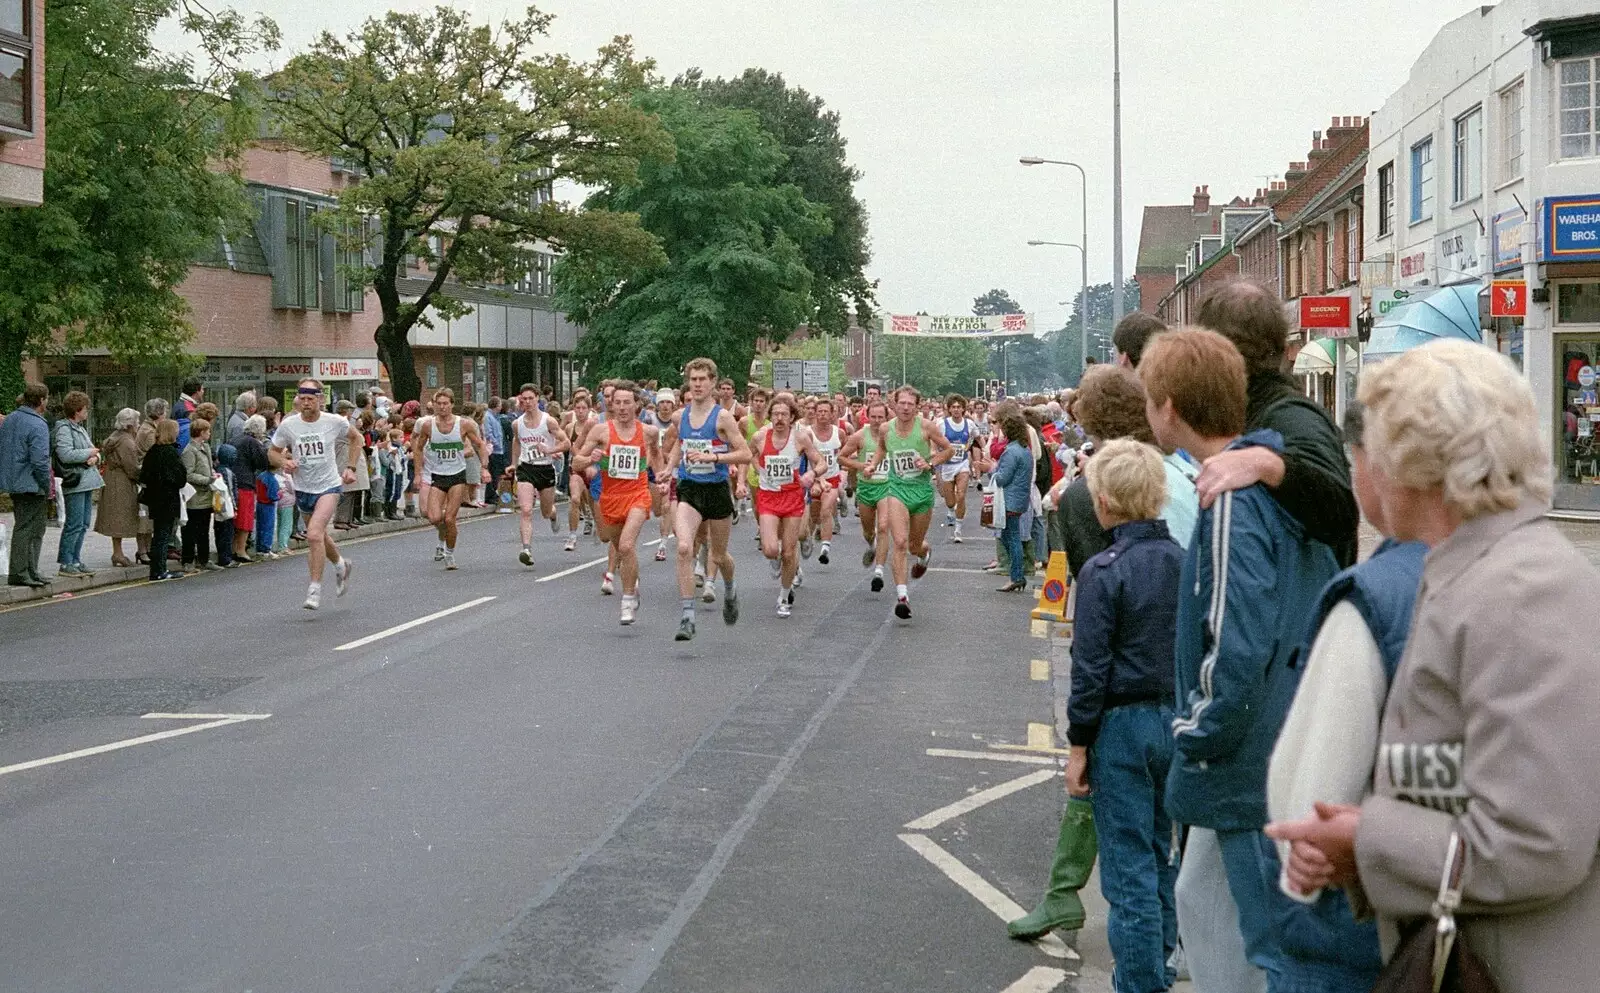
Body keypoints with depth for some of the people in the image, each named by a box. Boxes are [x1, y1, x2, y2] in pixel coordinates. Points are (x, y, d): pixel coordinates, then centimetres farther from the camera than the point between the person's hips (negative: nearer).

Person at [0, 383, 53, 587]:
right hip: (31, 485, -9)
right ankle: (19, 573, 0)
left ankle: (30, 572, 20)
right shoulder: (37, 425, -18)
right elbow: (40, 461, -22)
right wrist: (47, 487, -12)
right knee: (26, 529, -2)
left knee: (34, 529, 16)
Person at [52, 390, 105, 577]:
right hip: (75, 482, -9)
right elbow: (66, 454, -22)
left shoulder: (81, 428, 19)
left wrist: (95, 457, -2)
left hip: (87, 482, 9)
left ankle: (75, 561, 18)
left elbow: (94, 451, 22)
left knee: (83, 525, 11)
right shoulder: (64, 428, -9)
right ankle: (65, 563, -3)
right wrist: (89, 452, -10)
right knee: (74, 524, -8)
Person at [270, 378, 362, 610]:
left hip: (329, 486, -4)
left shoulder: (334, 422, -10)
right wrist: (284, 462, -16)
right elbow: (272, 452, 6)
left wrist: (350, 467, 1)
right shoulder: (288, 425, -7)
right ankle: (341, 565, 51)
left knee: (314, 534, -22)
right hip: (303, 488, 4)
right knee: (320, 535, 21)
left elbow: (356, 438, 9)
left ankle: (315, 588, -14)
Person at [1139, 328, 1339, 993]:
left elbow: (1238, 645, -27)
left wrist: (1198, 737, -13)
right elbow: (1328, 605, 17)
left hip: (1255, 764, -10)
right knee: (1202, 900, 22)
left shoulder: (1234, 496, -20)